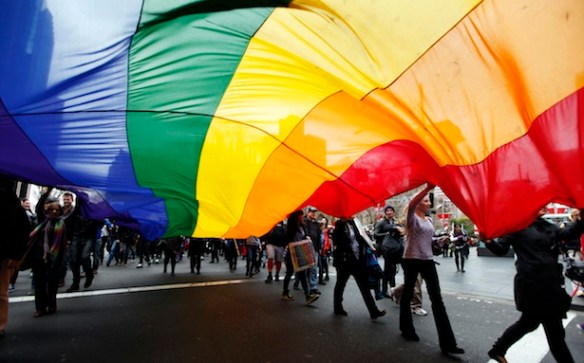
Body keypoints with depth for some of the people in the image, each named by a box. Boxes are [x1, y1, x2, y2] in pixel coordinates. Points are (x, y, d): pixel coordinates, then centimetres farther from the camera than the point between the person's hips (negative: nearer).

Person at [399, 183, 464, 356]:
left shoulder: (429, 220, 13)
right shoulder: (412, 218, -7)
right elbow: (411, 204, -31)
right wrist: (428, 188, -39)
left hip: (428, 261, 6)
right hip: (411, 260, -6)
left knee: (437, 298, -1)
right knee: (407, 294, 9)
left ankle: (447, 343, 1)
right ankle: (407, 329, 28)